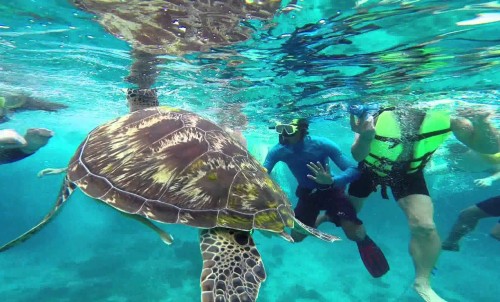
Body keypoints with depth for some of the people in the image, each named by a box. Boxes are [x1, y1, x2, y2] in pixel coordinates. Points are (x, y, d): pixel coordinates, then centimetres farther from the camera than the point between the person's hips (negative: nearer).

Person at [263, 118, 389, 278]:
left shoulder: (322, 145, -31)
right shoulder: (278, 151, -23)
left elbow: (354, 170, -31)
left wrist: (331, 181, -51)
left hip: (331, 190, -3)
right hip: (307, 194, 4)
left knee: (355, 234, -20)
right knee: (296, 237, 7)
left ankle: (363, 239, 20)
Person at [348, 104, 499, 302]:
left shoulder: (446, 117, -26)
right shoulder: (380, 118, -35)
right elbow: (357, 156, -38)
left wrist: (482, 125, -44)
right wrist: (366, 137, -62)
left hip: (408, 172, 1)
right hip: (370, 169, -1)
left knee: (425, 226, -15)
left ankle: (422, 282, 8)